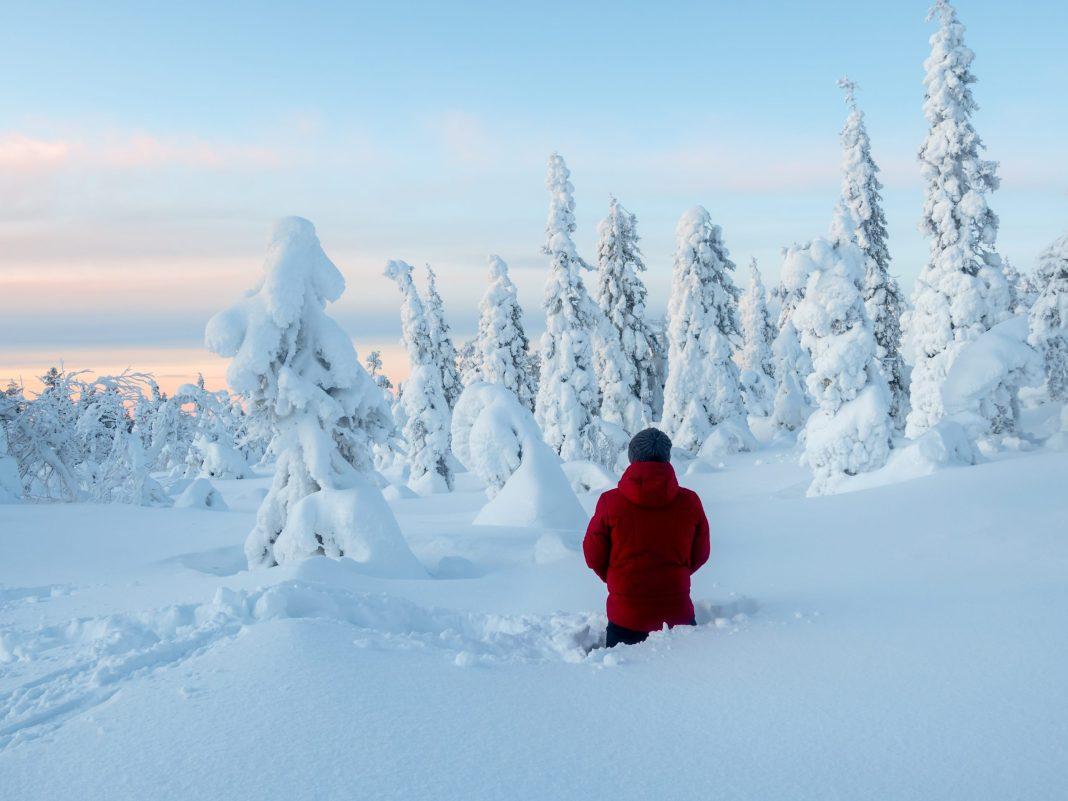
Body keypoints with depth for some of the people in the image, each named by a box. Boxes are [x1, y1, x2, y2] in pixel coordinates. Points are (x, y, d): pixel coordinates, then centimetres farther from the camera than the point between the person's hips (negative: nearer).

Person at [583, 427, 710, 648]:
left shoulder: (610, 502, -11)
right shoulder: (689, 501, -6)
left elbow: (594, 556, 0)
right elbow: (700, 555, 7)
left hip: (626, 615, -1)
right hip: (677, 612, 1)